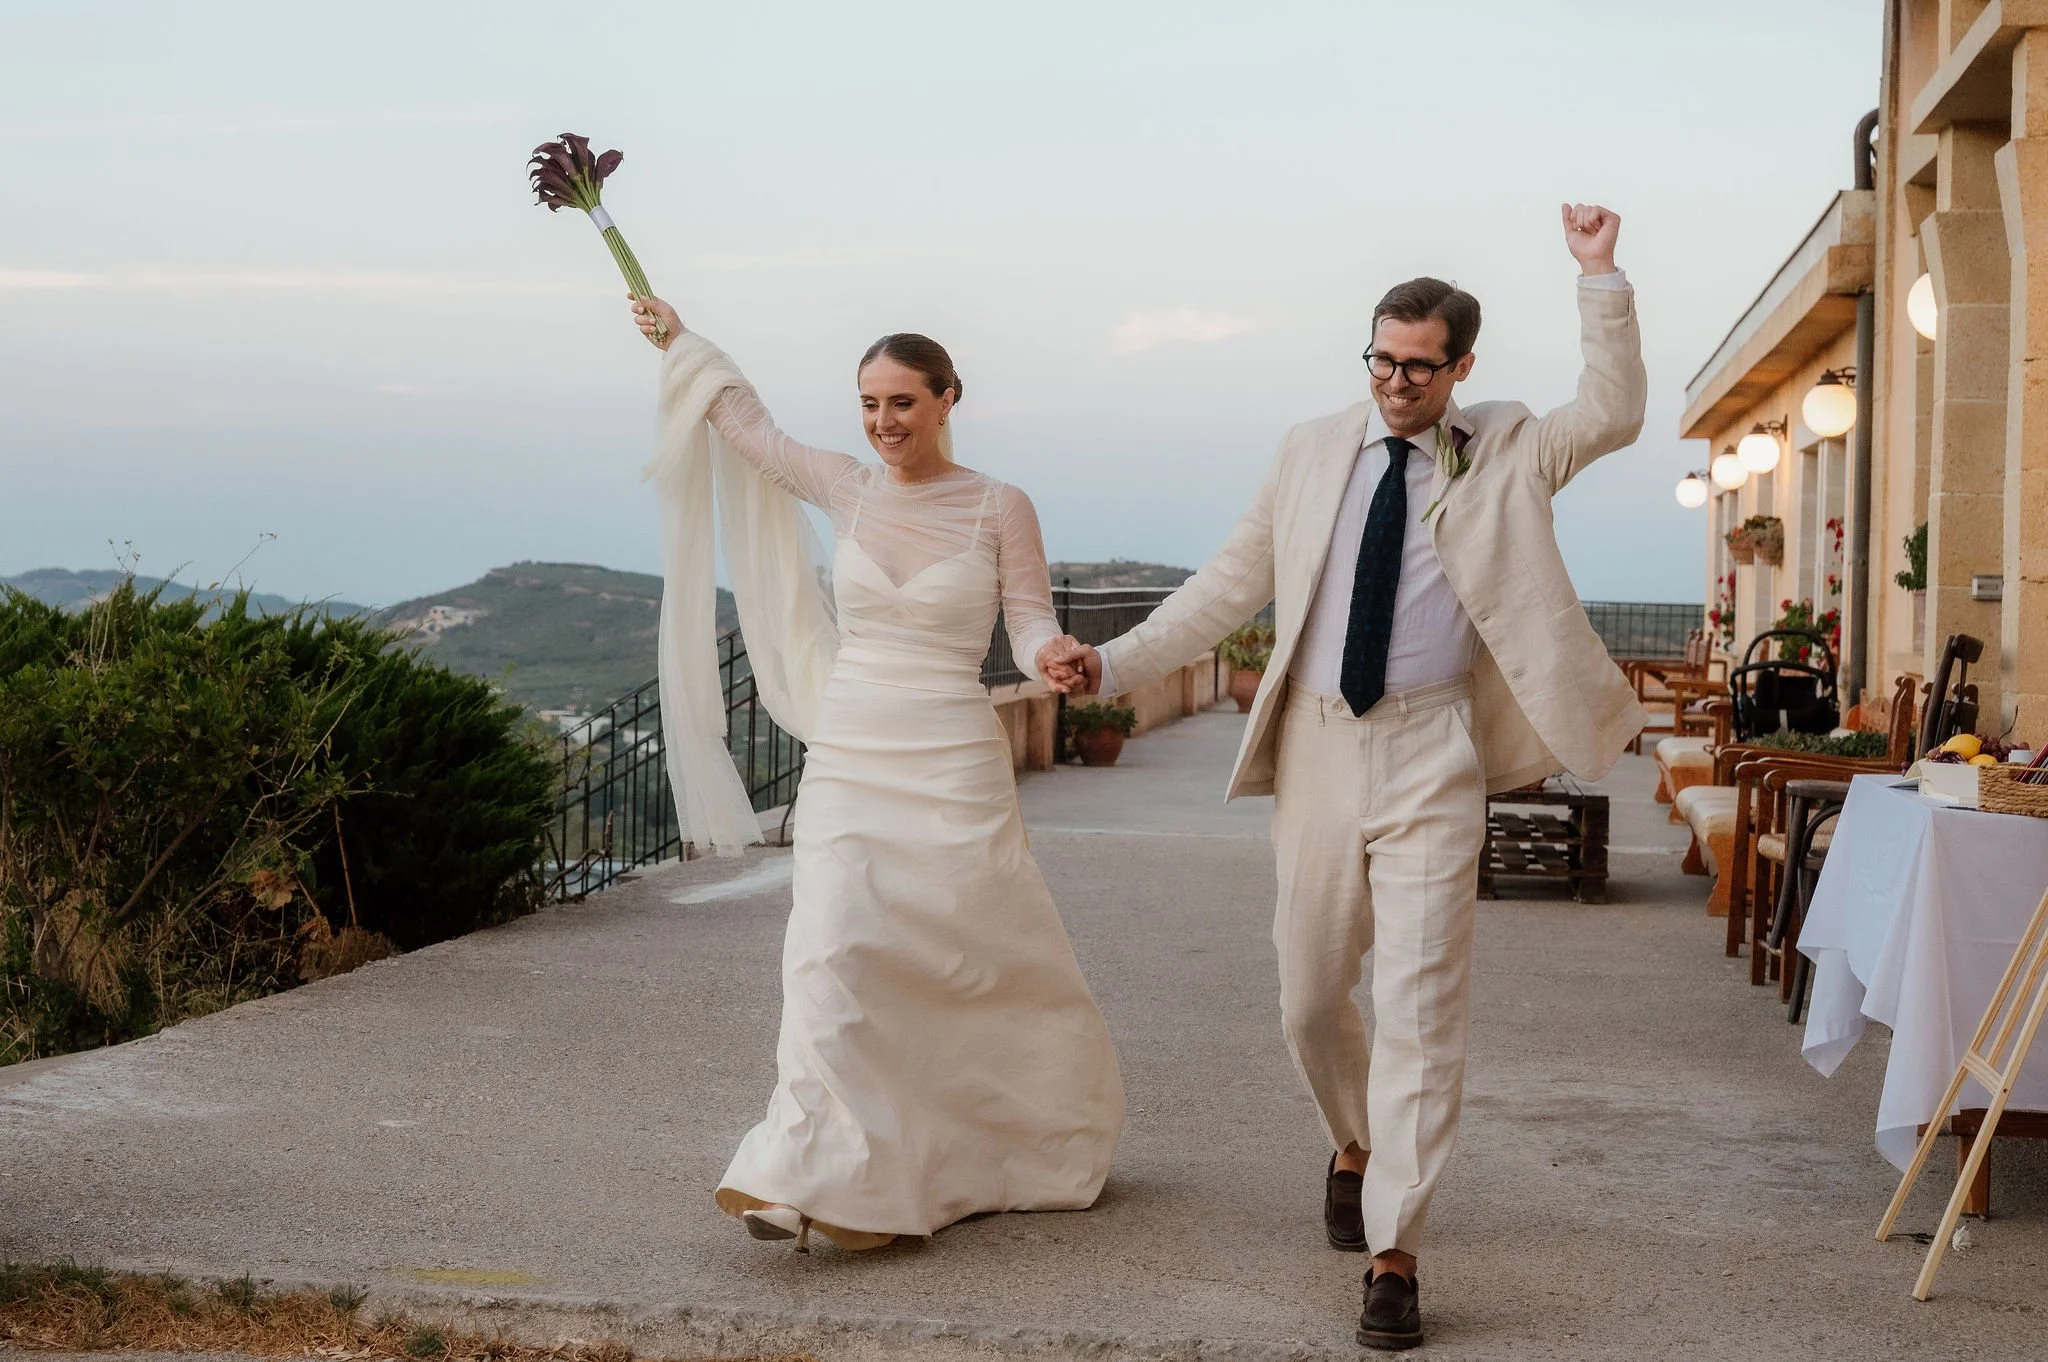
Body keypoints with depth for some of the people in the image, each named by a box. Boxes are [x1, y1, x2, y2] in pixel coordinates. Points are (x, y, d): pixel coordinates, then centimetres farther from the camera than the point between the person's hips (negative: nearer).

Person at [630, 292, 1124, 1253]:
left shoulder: (999, 508, -3)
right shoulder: (847, 489, 6)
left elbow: (1030, 620, -1)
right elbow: (746, 423, 19)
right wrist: (678, 341, 28)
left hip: (952, 767, -2)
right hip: (848, 758, 2)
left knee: (986, 956, 6)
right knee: (833, 948, -11)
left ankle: (1045, 1142, 29)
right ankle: (812, 1176, -12)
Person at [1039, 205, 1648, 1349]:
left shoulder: (1507, 453, 5)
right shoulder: (1313, 452, 8)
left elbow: (1615, 414, -8)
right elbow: (1232, 585, 10)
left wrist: (1601, 278, -16)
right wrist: (1113, 663, 2)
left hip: (1433, 757, -3)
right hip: (1318, 749, 3)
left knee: (1421, 1005, -5)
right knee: (1309, 998, 12)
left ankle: (1395, 1254, 1)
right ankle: (1358, 1147, 42)